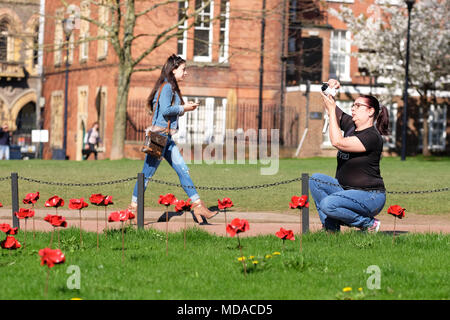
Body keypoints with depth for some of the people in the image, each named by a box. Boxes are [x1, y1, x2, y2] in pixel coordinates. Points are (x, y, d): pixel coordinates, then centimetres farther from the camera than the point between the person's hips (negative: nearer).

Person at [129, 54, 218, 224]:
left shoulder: (172, 88, 19)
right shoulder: (166, 86, -11)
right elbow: (165, 110, -22)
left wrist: (185, 107, 9)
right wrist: (183, 108, -9)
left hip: (167, 138, 10)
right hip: (159, 135, -10)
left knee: (183, 170, 3)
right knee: (148, 172, -3)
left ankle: (198, 205, 0)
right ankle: (134, 206, 4)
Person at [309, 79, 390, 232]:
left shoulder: (372, 136, -19)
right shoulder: (350, 125, 8)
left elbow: (338, 142, -27)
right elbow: (329, 105, 15)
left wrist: (332, 110, -23)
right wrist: (329, 91, -6)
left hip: (370, 196, -9)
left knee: (328, 204, -29)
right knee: (315, 179, -5)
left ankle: (369, 223, -8)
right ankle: (331, 228, -3)